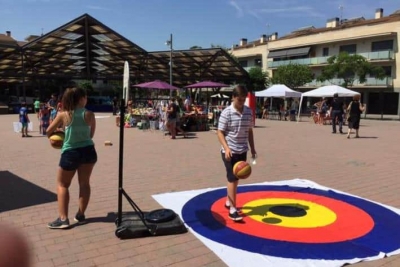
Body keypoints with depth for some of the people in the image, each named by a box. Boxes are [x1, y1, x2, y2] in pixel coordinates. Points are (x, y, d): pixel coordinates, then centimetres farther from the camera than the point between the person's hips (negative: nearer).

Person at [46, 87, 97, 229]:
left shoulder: (64, 115, -9)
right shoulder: (89, 115, -6)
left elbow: (49, 132, 2)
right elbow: (91, 134, 5)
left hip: (70, 153, -2)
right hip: (88, 151, 2)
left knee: (62, 185, 12)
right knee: (84, 183, 15)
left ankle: (63, 219, 6)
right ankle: (80, 215, 24)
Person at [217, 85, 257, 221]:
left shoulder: (249, 112, 3)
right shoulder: (226, 113, -13)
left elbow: (249, 131, 12)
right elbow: (220, 132, -12)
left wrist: (252, 148, 13)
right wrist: (226, 148, -24)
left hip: (242, 151, 6)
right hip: (229, 151, -5)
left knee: (236, 178, 16)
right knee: (232, 178, -6)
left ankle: (229, 201, 34)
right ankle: (232, 209, 0)